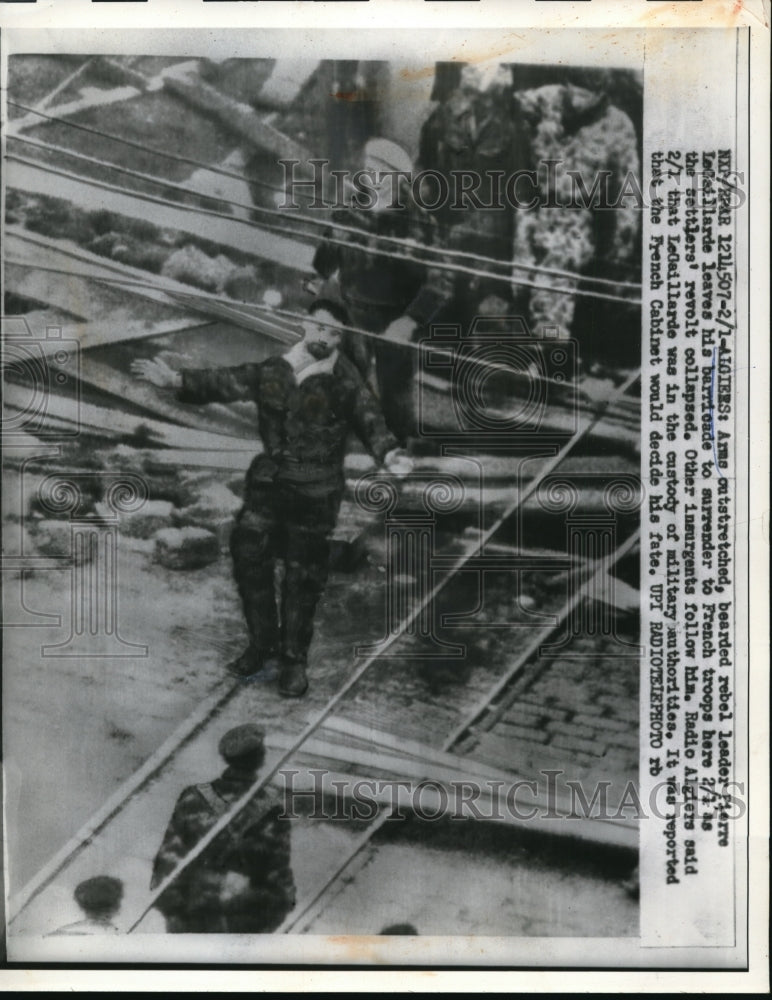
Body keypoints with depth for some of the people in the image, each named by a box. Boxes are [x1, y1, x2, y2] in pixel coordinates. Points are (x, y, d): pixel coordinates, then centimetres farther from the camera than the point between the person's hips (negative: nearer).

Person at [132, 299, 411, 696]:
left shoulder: (345, 381, -6)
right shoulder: (272, 371, 4)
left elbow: (370, 421, -14)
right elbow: (225, 383, 9)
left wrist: (389, 453, -34)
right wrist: (176, 380, -2)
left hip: (316, 492, -3)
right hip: (268, 482, 4)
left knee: (302, 578, 5)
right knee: (249, 559, 6)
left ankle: (294, 661, 22)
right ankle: (263, 647, 25)